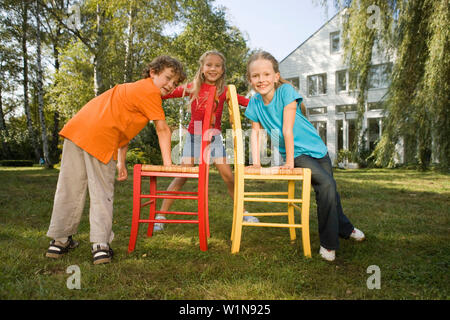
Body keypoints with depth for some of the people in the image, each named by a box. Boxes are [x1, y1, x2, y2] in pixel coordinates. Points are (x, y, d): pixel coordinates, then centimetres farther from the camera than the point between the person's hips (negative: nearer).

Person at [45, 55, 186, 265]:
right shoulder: (150, 90, 2)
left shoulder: (134, 89, 30)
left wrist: (121, 163, 25)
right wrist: (167, 163, 6)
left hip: (76, 129, 9)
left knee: (70, 190, 12)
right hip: (100, 139, -9)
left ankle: (59, 240, 22)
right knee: (102, 194, 1)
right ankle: (101, 245, -1)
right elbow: (163, 130, 0)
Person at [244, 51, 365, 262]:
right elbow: (255, 132, 1)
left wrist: (289, 162, -21)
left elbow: (287, 129, -22)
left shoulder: (286, 91, -19)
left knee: (331, 190, 11)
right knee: (325, 185, -20)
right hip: (297, 154, 0)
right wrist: (255, 162, -4)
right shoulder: (254, 102, -7)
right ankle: (328, 243, -5)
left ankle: (344, 229, 41)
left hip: (316, 148, 0)